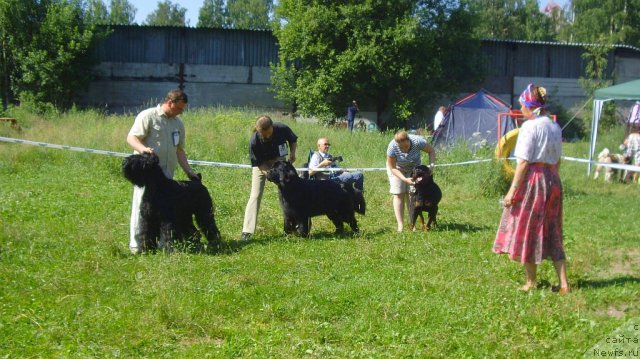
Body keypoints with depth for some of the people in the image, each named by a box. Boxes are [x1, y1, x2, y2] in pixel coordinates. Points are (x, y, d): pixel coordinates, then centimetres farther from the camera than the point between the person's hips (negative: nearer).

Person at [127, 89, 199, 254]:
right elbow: (131, 137, -10)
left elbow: (179, 150, 23)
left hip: (167, 174, 6)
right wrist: (144, 149, -29)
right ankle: (136, 245, -2)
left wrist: (189, 171, 16)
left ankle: (162, 244, 10)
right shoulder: (148, 116, -3)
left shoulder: (178, 123, 17)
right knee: (142, 206, -6)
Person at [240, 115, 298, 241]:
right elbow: (258, 163, -21)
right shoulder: (254, 141, -31)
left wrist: (292, 153, -19)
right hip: (261, 165, -3)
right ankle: (246, 232, -15)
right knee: (255, 195, -13)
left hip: (279, 161, 3)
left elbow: (293, 140, -2)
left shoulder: (282, 129, -25)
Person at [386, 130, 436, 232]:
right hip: (397, 169, -1)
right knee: (398, 195, -8)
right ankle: (400, 226, -8)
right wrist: (405, 179, -34)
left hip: (414, 168, 1)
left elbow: (431, 151, -14)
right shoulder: (392, 147, -34)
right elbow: (392, 168, -24)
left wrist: (431, 166, -27)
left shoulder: (417, 141, -33)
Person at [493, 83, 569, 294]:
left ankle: (531, 282, 14)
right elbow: (557, 161, 15)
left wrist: (512, 190, -15)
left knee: (526, 231, 6)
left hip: (532, 181, -7)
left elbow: (523, 162, -16)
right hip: (552, 180, 7)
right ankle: (563, 283, 6)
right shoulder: (555, 127, 11)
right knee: (552, 235, 11)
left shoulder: (530, 126, -13)